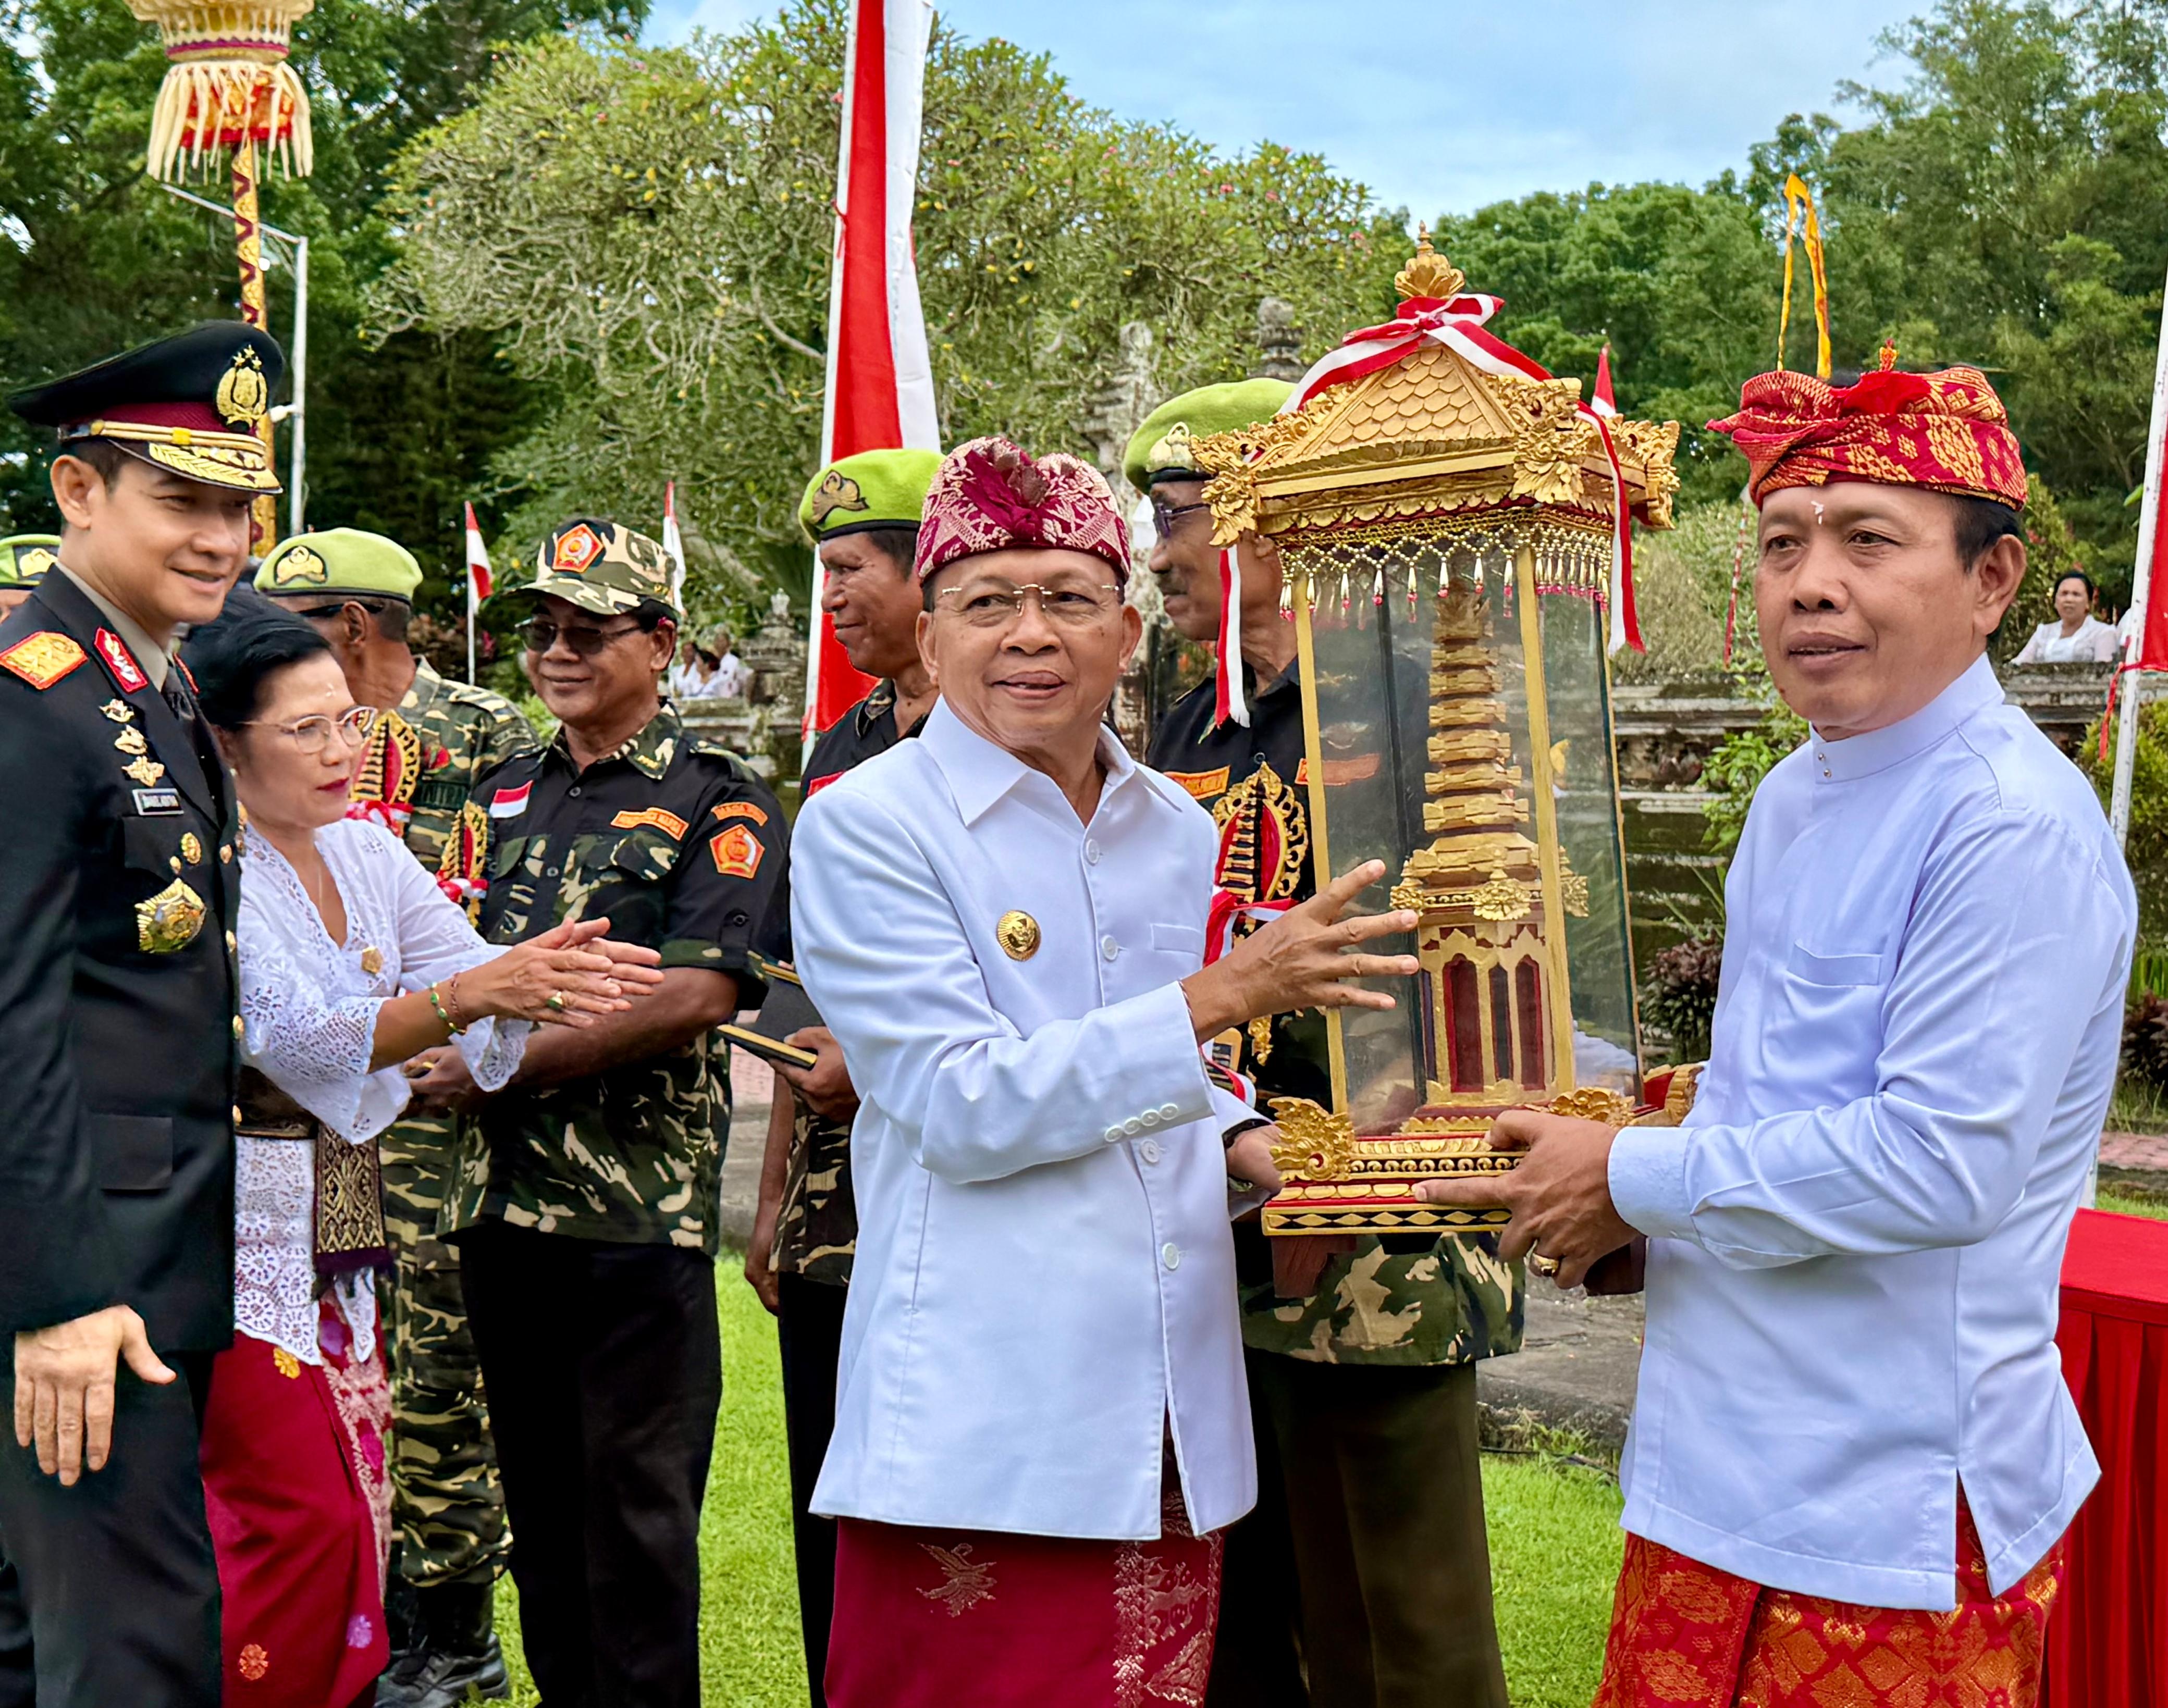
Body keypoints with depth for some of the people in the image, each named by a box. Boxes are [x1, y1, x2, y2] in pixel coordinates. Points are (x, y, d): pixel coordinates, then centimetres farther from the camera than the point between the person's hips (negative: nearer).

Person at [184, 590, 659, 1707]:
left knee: (356, 1514, 10)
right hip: (233, 1236, -7)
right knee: (306, 1520, -8)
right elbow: (300, 1037, -25)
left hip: (337, 1230, 7)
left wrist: (556, 980, -23)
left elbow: (471, 969, -1)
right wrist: (471, 994, -37)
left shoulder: (366, 853, 9)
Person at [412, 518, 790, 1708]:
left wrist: (507, 1062, -15)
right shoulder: (505, 795, 15)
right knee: (538, 1494, 14)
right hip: (501, 1194, 6)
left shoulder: (717, 799, -4)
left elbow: (694, 995, -16)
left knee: (637, 1500, 0)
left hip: (641, 1205, -6)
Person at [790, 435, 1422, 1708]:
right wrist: (1220, 995, -22)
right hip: (980, 1436, -5)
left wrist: (1245, 1144, 1)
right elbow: (963, 1111, -17)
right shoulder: (865, 828, -8)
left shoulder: (1177, 831, 10)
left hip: (1176, 1425, 6)